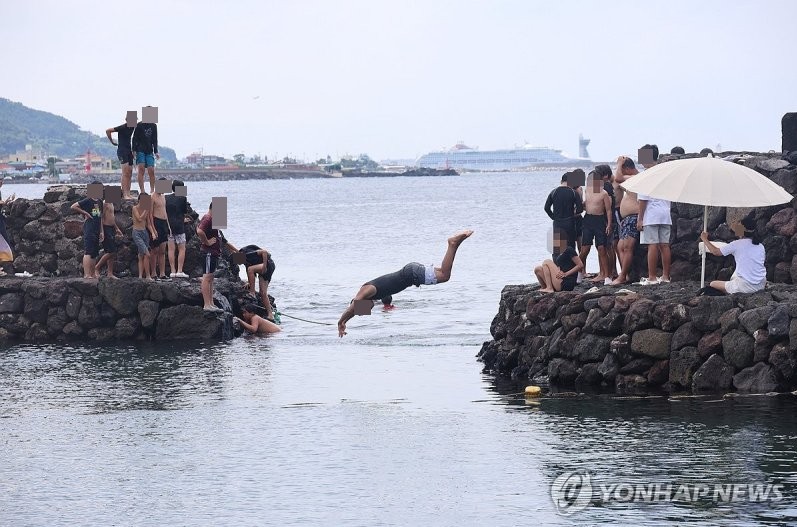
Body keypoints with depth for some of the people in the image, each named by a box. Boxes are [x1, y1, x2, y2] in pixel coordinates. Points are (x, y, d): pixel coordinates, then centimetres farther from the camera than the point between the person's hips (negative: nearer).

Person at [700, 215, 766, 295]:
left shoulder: (737, 245, -7)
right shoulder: (760, 246, 6)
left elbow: (715, 251, 0)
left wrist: (705, 239, 15)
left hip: (744, 287, -6)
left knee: (712, 284, 7)